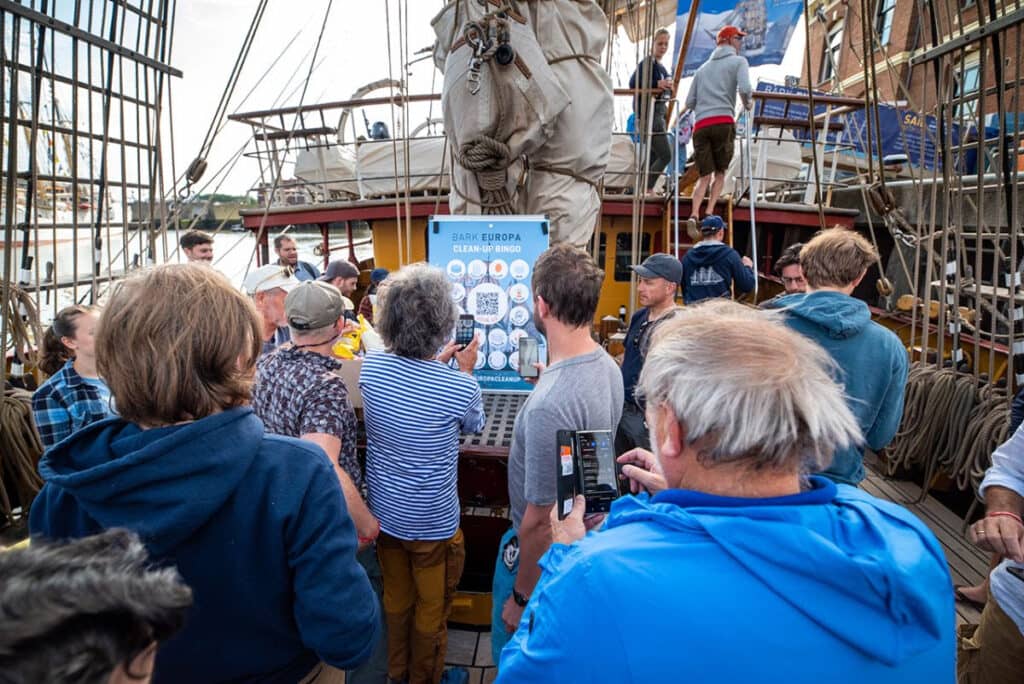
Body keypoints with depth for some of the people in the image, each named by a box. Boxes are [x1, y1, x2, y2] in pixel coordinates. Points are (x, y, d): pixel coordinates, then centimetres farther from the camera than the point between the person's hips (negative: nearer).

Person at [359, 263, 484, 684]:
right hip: (433, 522, -5)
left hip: (385, 512, 5)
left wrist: (439, 363, 16)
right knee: (431, 611, 19)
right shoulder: (460, 387, -26)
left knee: (396, 600, 26)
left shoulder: (370, 367, -14)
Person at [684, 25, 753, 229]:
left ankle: (694, 214, -19)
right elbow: (745, 89, -7)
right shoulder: (738, 61, 11)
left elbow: (690, 102, 18)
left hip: (700, 125, 4)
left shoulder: (703, 68, 27)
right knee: (720, 172, 9)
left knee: (704, 176, 2)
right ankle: (709, 212, -7)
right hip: (724, 122, -4)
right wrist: (748, 103, 13)